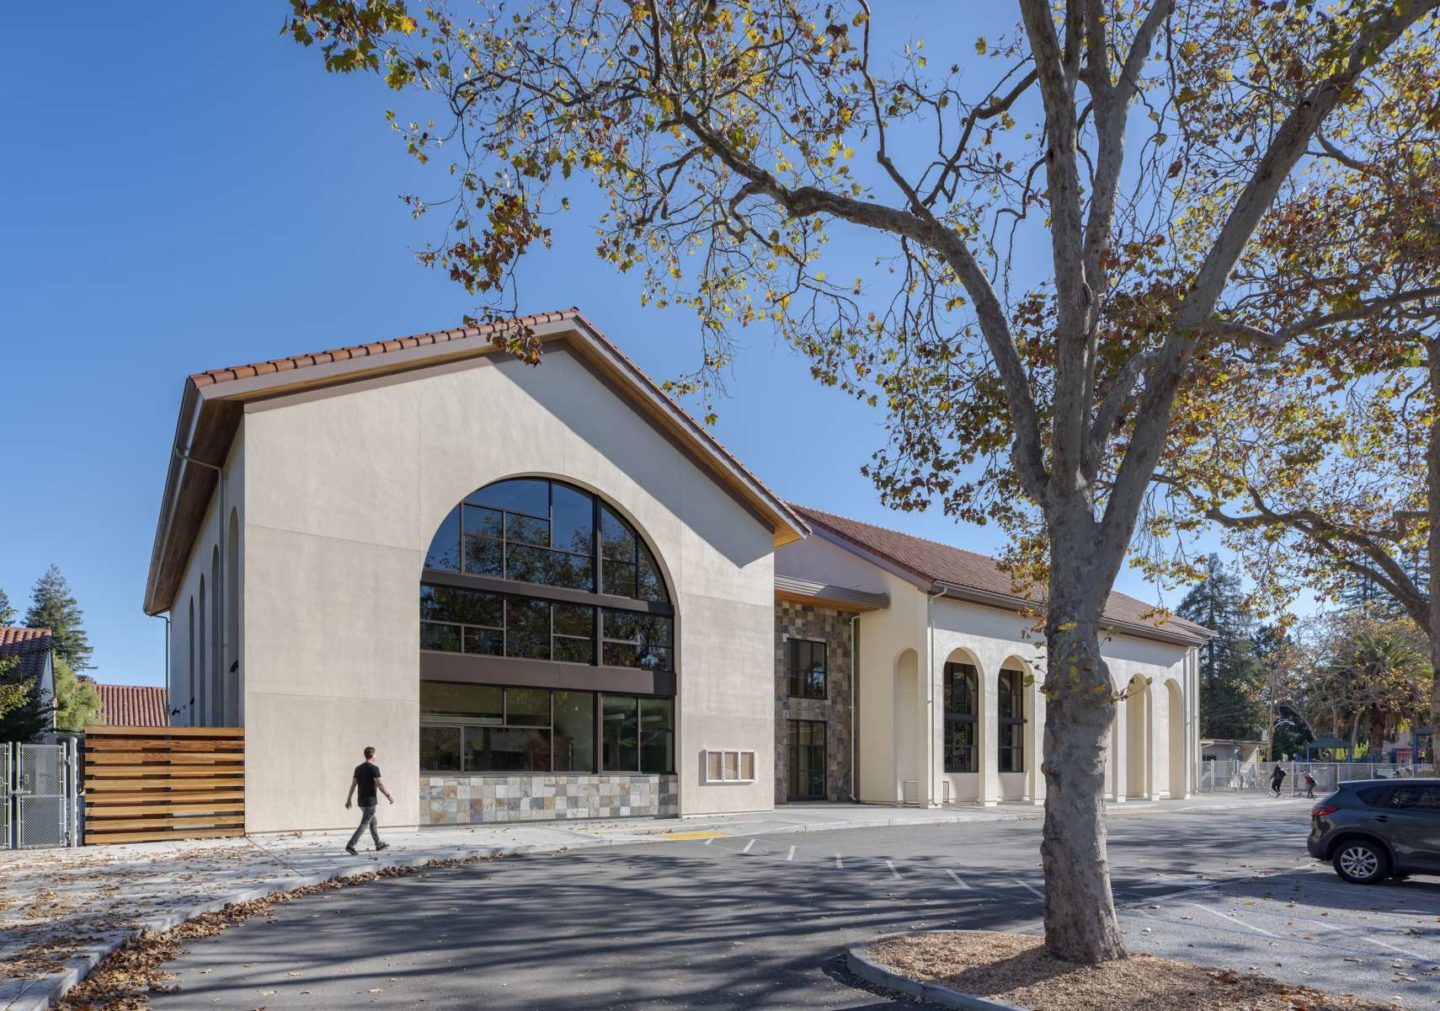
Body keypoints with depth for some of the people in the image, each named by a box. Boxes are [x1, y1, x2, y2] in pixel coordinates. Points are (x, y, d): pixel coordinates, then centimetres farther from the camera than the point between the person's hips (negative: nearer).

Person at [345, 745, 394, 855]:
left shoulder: (358, 768, 8)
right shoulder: (374, 768, -15)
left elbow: (353, 785, 9)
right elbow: (379, 785, -20)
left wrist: (348, 800, 12)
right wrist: (389, 796, -11)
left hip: (362, 801, 8)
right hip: (370, 801, -8)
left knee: (373, 822, 18)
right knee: (363, 825, -7)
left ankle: (378, 844, 25)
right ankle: (350, 845, -15)